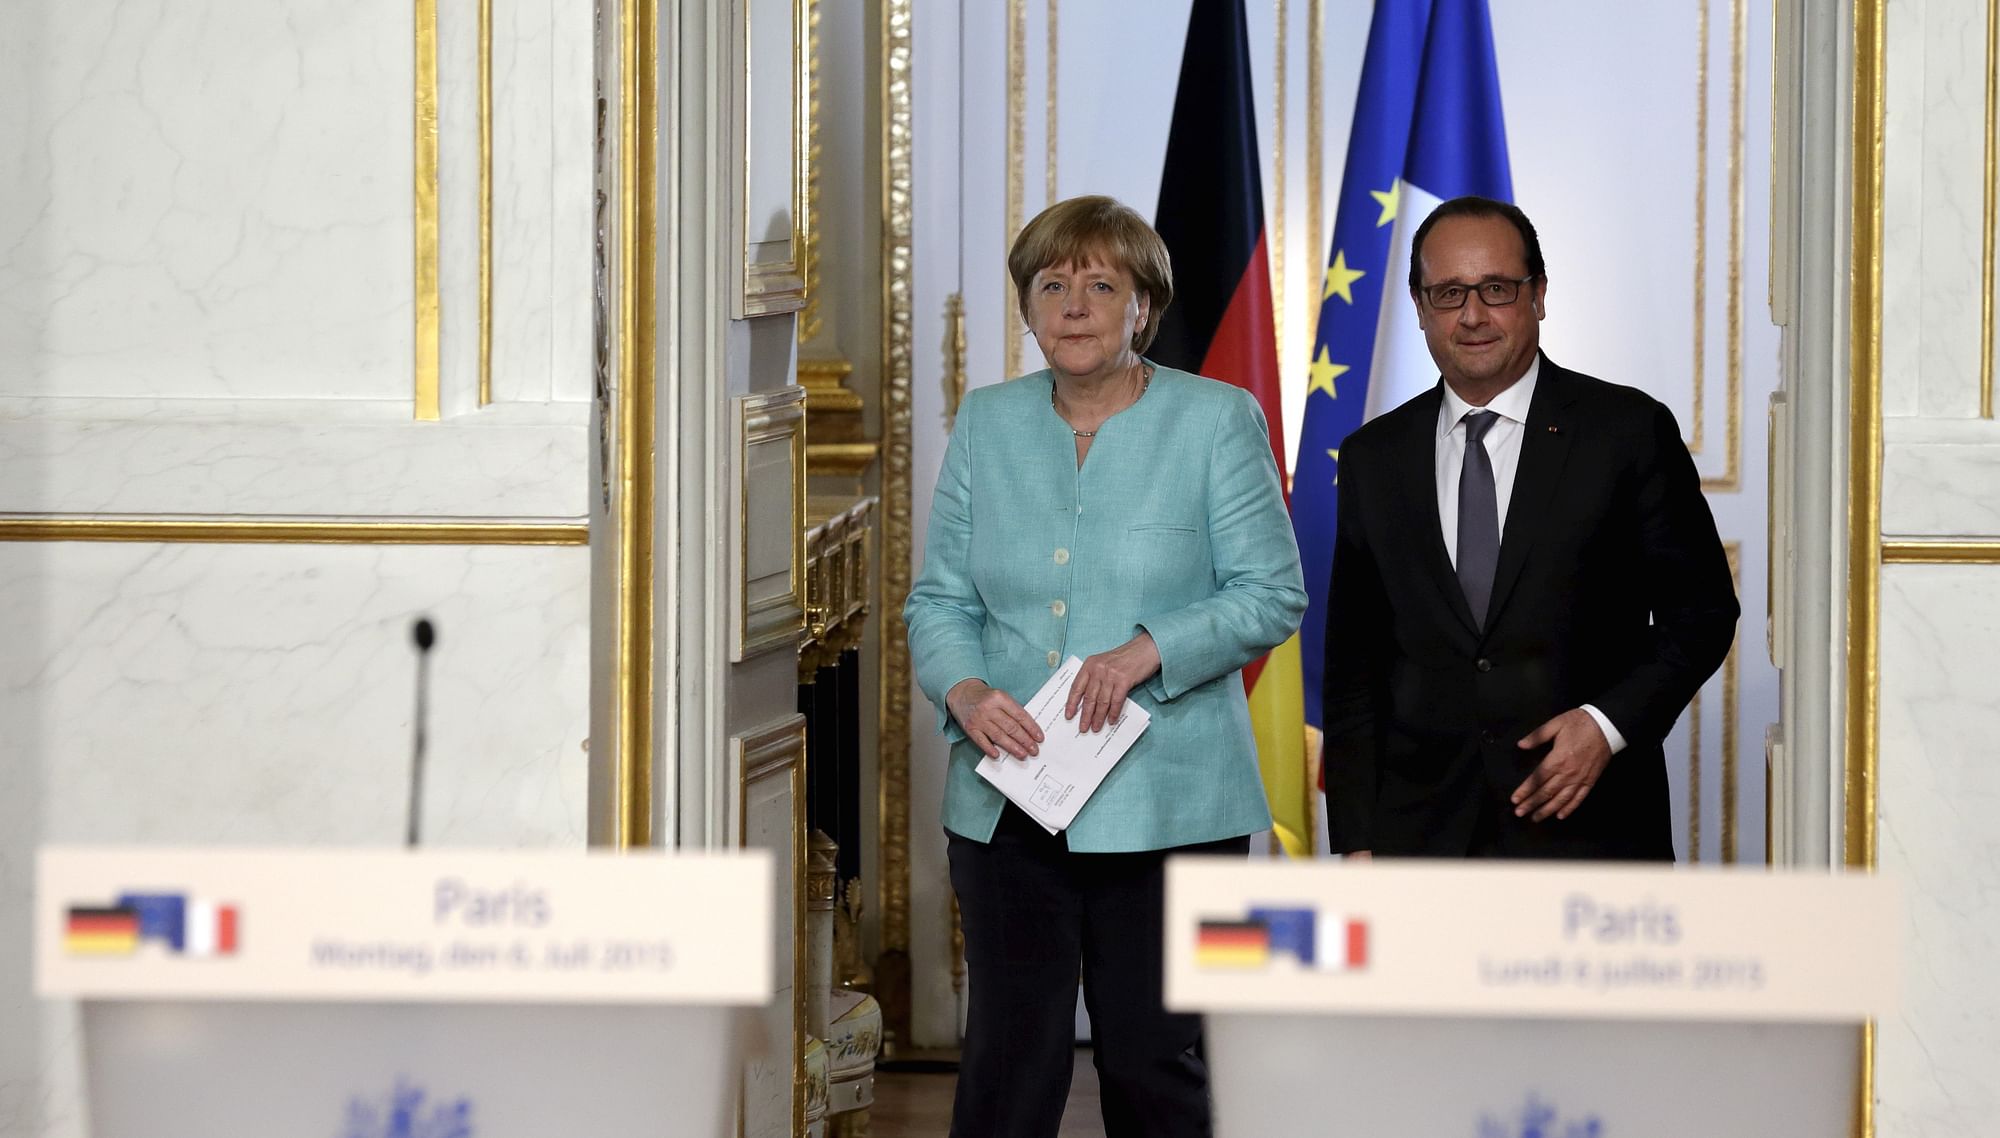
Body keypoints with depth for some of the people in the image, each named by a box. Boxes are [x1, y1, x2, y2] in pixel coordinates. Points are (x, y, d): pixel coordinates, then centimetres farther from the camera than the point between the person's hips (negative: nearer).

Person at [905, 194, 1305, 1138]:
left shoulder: (1217, 421, 0)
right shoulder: (987, 425, 10)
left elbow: (1271, 594, -3)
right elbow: (939, 599, 10)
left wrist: (1147, 651, -18)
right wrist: (966, 691, -11)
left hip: (1164, 807, -3)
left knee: (1155, 1062, 2)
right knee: (1007, 1059, 4)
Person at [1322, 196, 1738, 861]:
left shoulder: (1629, 430, 2)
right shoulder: (1375, 459, 11)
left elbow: (1702, 614, 4)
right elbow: (1353, 663, 12)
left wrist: (1609, 723, -11)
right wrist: (1357, 843, 6)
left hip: (1589, 829, -2)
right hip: (1422, 835, 2)